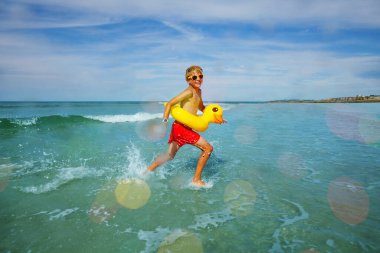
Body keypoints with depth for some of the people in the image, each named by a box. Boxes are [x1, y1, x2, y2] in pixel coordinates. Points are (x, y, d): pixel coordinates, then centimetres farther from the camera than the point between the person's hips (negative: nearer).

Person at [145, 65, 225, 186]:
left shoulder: (198, 91, 16)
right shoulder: (189, 91, -12)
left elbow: (202, 107, 33)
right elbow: (169, 104, -17)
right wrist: (164, 121, -24)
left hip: (179, 127, 9)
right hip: (181, 128, -9)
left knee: (169, 155, 19)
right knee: (208, 148, -5)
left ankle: (145, 172, 31)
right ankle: (196, 180, 3)